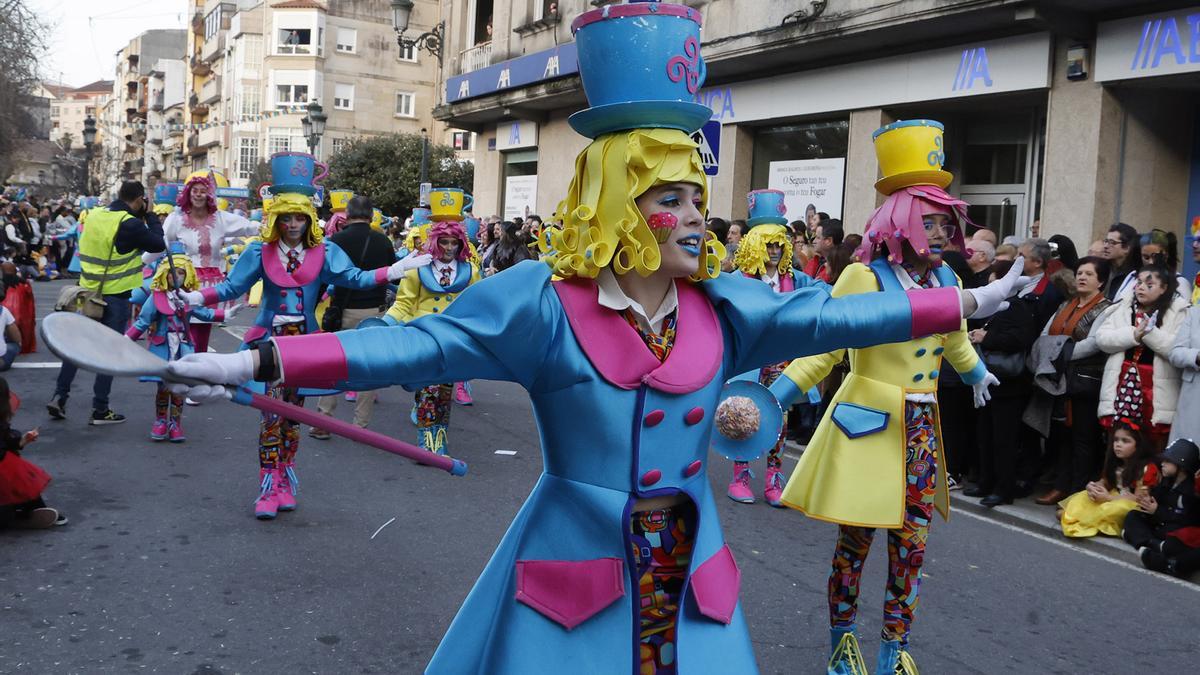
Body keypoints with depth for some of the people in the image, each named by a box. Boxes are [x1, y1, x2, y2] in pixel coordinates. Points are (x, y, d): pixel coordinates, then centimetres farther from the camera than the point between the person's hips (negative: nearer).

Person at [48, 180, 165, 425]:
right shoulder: (130, 224, -18)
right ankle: (100, 409, 7)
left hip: (88, 291, 6)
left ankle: (59, 397, 16)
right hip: (115, 296, -6)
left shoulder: (95, 214, 3)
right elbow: (159, 245, -9)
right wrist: (150, 216, 1)